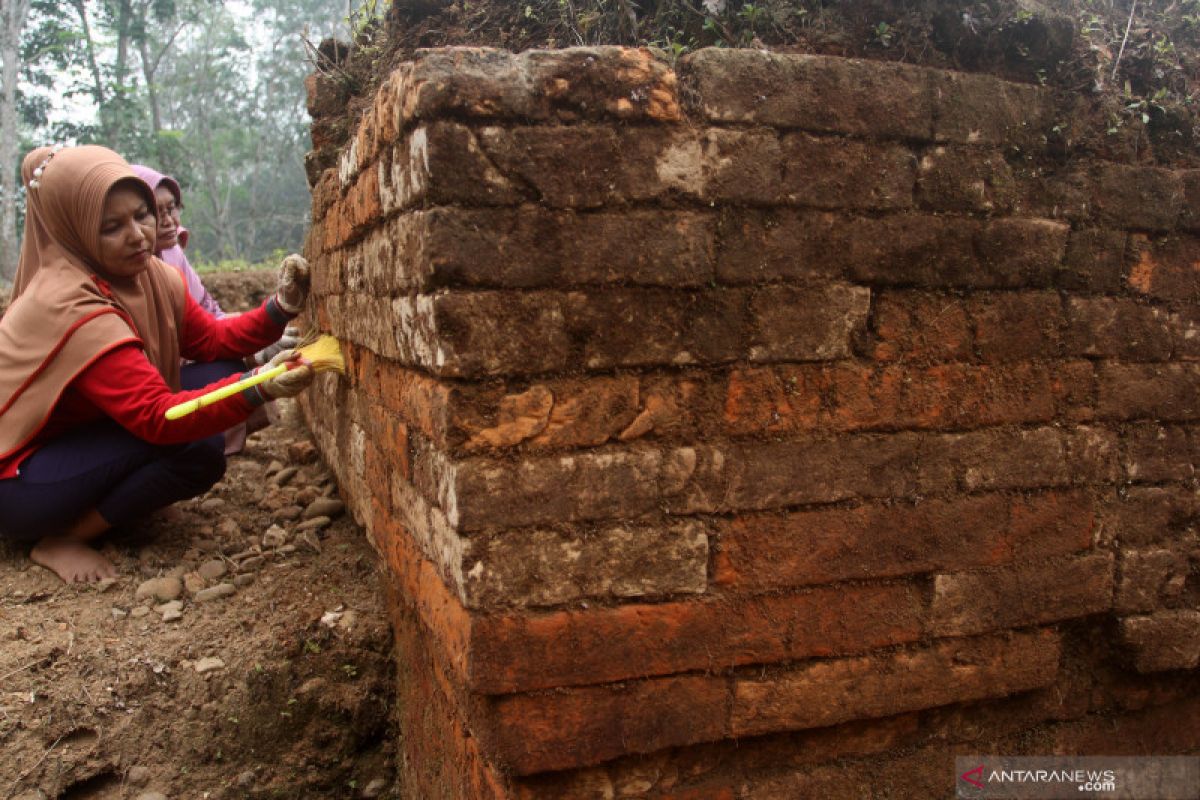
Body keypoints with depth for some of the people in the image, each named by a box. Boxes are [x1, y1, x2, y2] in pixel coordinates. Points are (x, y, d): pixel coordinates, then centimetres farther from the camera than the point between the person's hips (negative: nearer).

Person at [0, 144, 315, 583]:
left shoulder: (151, 276, -5)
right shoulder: (70, 308, -30)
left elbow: (213, 341, 2)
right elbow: (158, 417, -35)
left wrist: (279, 307, -15)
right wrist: (258, 389, -48)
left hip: (78, 437, 9)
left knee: (224, 371, -4)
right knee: (197, 450, -27)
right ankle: (60, 540, -11)